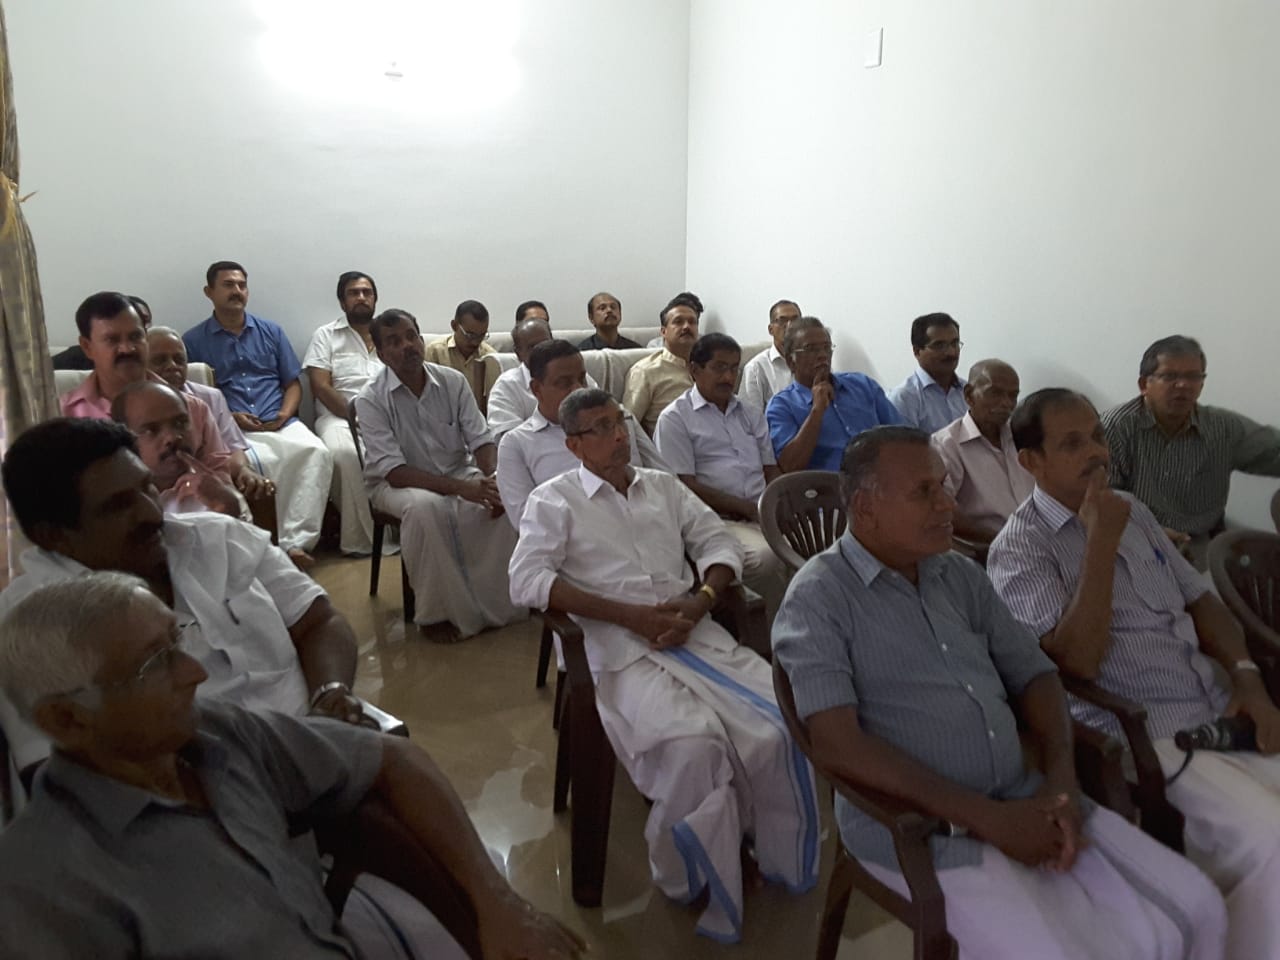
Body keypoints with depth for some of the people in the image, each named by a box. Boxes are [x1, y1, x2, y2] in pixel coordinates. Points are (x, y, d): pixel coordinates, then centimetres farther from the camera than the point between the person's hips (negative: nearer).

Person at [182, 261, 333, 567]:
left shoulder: (271, 331, 19)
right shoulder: (193, 341, 11)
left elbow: (293, 384, 18)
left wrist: (285, 414, -3)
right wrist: (228, 417, -10)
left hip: (282, 425, 3)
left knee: (318, 453, -31)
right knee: (257, 464, -38)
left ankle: (295, 541, -35)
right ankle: (280, 543, -26)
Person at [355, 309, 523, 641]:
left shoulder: (453, 381, -3)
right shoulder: (371, 399, -14)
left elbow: (480, 439, -3)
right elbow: (393, 471, -21)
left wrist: (492, 479, -26)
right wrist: (460, 487, -32)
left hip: (459, 474, 4)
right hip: (399, 484, -3)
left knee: (501, 500, -26)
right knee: (426, 507, -37)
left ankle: (495, 605, -11)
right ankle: (440, 613, -21)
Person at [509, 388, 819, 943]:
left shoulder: (663, 485, 21)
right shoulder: (555, 500, 7)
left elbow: (720, 544, 18)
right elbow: (527, 580, -7)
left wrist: (700, 600, -5)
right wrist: (630, 615, -13)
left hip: (694, 633, 5)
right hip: (621, 648, -4)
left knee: (780, 725, -18)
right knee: (693, 743, -31)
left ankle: (778, 857, 8)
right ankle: (691, 880, -3)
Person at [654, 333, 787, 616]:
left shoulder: (749, 415, 24)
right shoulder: (675, 418, 4)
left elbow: (773, 473, 20)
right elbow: (687, 487, -4)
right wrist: (748, 508, -9)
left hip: (762, 515, 6)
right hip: (719, 520, -5)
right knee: (767, 558, -34)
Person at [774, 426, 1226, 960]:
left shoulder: (960, 575, 10)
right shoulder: (819, 598, -12)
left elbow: (1034, 674, 13)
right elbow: (837, 746, -20)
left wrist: (1061, 780, -6)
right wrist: (986, 818, -19)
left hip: (1024, 801, 7)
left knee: (1195, 910, -1)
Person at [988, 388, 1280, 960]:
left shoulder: (1131, 510, 13)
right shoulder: (1020, 548, -11)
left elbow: (1199, 599, 18)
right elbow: (1077, 663, -21)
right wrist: (1101, 542, -21)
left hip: (1221, 713, 8)